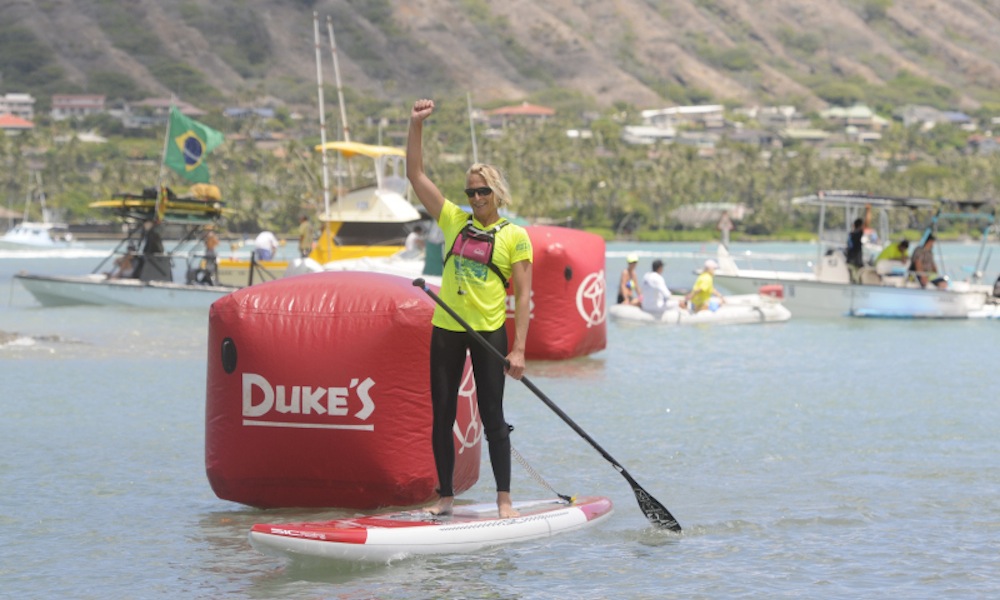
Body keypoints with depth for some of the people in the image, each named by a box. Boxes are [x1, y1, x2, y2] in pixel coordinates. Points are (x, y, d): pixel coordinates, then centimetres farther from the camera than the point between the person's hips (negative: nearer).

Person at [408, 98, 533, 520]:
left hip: (489, 331, -4)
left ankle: (504, 499, 4)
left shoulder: (514, 236, -1)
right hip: (446, 330, 4)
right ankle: (445, 497, 12)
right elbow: (415, 174, 5)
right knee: (442, 417, 5)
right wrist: (416, 124, -4)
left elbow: (523, 294, -5)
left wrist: (519, 348, -12)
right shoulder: (454, 221, 8)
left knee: (492, 418, -2)